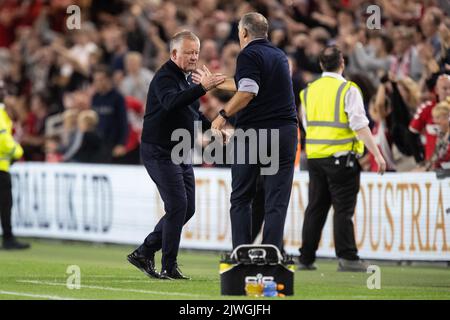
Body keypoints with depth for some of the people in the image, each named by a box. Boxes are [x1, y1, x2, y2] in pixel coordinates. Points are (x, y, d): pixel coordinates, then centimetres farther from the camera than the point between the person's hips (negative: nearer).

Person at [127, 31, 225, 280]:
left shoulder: (187, 79, 15)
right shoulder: (165, 77, -15)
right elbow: (172, 102, -37)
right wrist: (201, 88, -49)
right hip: (160, 153, -9)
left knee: (186, 209, 8)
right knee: (177, 206, -14)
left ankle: (144, 253, 17)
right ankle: (168, 267, -8)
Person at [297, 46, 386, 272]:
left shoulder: (309, 91, 10)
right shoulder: (348, 90, -9)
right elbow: (360, 125, -15)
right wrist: (377, 154, -15)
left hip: (314, 157, 6)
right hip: (341, 158, -6)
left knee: (315, 209, 11)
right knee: (343, 209, -4)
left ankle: (306, 258, 11)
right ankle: (347, 257, -7)